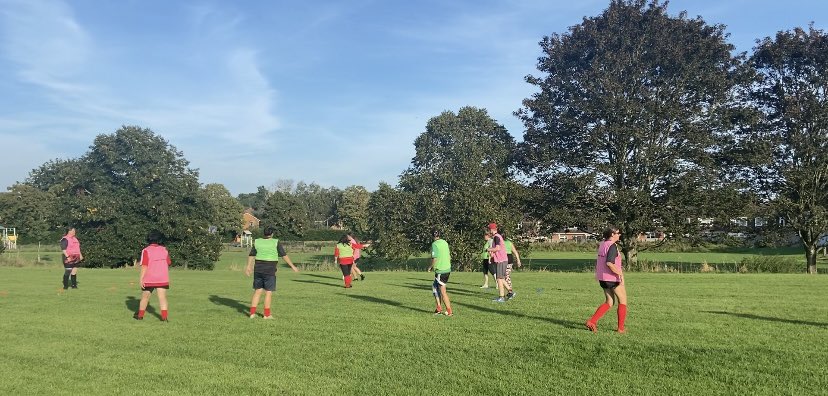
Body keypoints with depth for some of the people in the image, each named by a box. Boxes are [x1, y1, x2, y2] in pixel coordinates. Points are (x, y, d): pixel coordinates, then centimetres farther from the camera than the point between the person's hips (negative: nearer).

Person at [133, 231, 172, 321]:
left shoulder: (146, 250, -8)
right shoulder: (164, 249, 4)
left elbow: (144, 266, -15)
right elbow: (168, 263, 11)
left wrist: (141, 278, -16)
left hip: (149, 279, -2)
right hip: (163, 279, 2)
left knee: (145, 297, 14)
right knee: (162, 297, -2)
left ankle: (140, 315, 27)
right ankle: (164, 317, -9)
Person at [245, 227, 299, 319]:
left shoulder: (257, 241, 4)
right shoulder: (276, 242, -7)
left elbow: (251, 255, 12)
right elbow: (284, 255, -8)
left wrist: (248, 266, 25)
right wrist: (292, 266, -2)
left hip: (258, 270, 4)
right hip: (269, 271, -4)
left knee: (257, 291, 12)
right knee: (268, 292, 2)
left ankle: (252, 313, 8)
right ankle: (267, 314, 3)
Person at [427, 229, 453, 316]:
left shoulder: (434, 244, -13)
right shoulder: (445, 242, 7)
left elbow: (434, 259, -17)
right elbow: (449, 256, 14)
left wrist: (430, 267, -1)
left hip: (440, 271, -8)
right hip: (448, 269, 8)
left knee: (443, 292, 1)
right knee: (435, 286, 20)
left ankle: (449, 311, 5)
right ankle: (439, 307, 17)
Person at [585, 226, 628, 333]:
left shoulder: (602, 244, 9)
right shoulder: (612, 246, -17)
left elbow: (597, 261, 16)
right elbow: (609, 263, -29)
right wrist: (621, 274, -22)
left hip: (603, 278, 8)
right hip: (613, 278, -8)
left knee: (609, 302, 17)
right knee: (623, 301, 10)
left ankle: (592, 321, 5)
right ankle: (621, 328, 14)